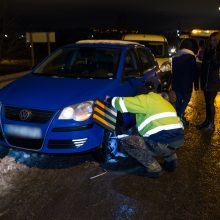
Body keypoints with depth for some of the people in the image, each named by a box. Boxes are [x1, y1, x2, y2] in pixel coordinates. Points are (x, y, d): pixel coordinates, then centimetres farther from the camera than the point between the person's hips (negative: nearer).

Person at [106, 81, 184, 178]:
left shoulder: (145, 99, -1)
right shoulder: (162, 100, 25)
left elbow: (123, 103, -3)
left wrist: (110, 100, 18)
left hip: (164, 143, -9)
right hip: (179, 140, 9)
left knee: (127, 142, 3)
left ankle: (154, 168, 4)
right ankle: (171, 161, 28)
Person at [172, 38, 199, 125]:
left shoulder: (175, 58, 10)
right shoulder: (191, 57, -12)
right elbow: (195, 72, -10)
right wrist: (196, 84, -1)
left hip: (177, 84, 6)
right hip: (186, 84, -6)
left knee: (179, 100, 15)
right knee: (186, 99, 6)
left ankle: (178, 116, 19)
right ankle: (180, 116, -6)